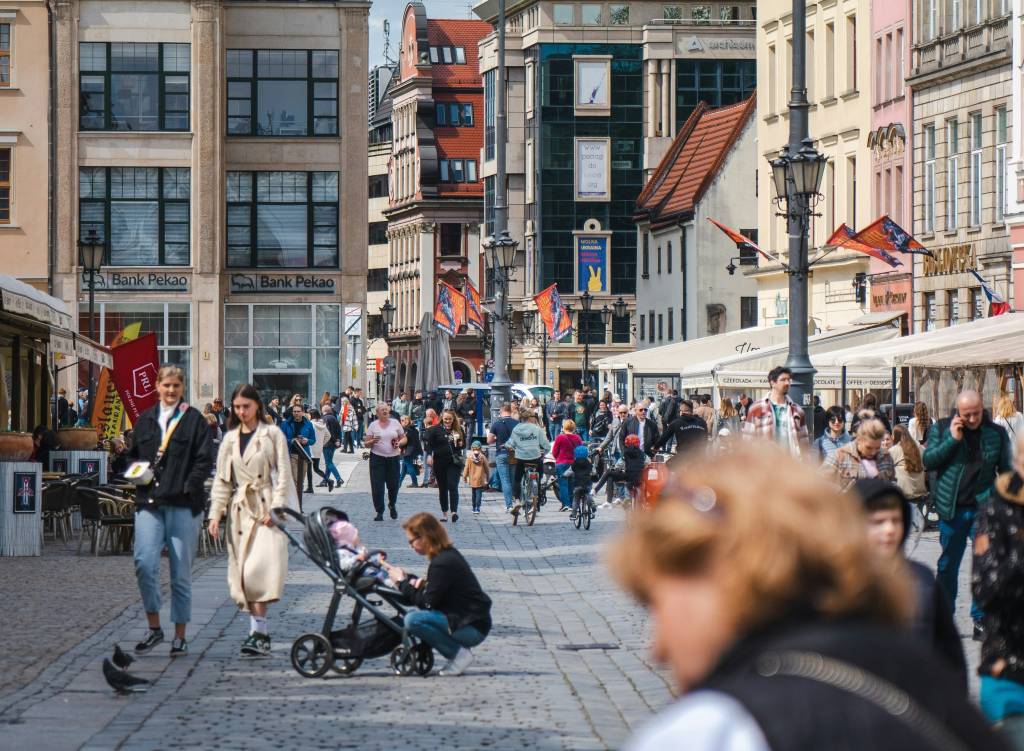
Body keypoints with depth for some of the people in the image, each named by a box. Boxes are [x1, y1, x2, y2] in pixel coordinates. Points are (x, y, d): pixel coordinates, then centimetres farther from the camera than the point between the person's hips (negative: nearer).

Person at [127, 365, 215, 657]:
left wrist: (189, 486, -13)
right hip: (149, 503, 3)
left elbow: (205, 459, -1)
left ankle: (180, 636, 12)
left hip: (183, 504, -3)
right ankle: (154, 628, 3)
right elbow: (134, 455, 22)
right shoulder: (145, 420, 14)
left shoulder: (194, 420, 3)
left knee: (181, 572, 3)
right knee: (144, 563, -12)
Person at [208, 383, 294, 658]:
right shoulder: (230, 439, 14)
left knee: (260, 568, -19)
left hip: (267, 508, -5)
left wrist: (274, 509, -11)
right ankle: (259, 631, 3)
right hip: (240, 509, 5)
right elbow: (222, 479, 16)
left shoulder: (273, 434, 2)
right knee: (242, 571, 0)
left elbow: (283, 474, -1)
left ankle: (258, 631, -20)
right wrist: (216, 514, 7)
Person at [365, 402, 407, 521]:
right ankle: (379, 512, 3)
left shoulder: (395, 423, 7)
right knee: (377, 486, -6)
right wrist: (372, 441, -19)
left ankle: (392, 505, 33)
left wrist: (399, 443, -9)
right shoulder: (373, 425, 2)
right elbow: (366, 444, 3)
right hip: (377, 458, -1)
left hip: (393, 458, 1)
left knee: (393, 485, 3)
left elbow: (404, 439, 12)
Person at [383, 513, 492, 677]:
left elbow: (427, 602, -16)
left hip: (473, 628, -10)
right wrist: (408, 578, 2)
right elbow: (433, 591, 16)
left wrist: (402, 582, -5)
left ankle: (458, 653, -11)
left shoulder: (443, 563, -19)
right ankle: (458, 651, 9)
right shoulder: (448, 554, 12)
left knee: (412, 620, -22)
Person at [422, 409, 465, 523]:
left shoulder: (458, 429, 7)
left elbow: (463, 443, 19)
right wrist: (429, 455, -23)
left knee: (453, 486, -12)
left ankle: (454, 512, -18)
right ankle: (444, 513, 18)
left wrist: (461, 444, -4)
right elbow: (427, 441, -10)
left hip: (454, 462, 0)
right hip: (440, 463, 0)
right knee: (442, 488, 9)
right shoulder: (436, 429, -2)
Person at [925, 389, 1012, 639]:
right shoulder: (941, 429, 2)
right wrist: (952, 439, -15)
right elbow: (928, 461, -6)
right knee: (948, 566, 9)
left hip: (984, 509, 0)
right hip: (951, 509, 0)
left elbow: (1007, 470, 6)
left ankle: (981, 620, 4)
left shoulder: (996, 433, 2)